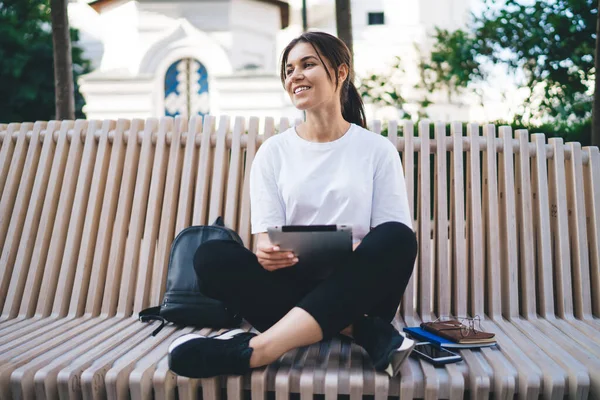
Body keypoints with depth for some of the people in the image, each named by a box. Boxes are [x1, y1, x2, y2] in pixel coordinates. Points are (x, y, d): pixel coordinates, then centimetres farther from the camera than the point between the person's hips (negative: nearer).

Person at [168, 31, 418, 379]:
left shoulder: (377, 149, 6)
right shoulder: (274, 151, 9)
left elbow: (398, 238, 0)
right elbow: (265, 235, 2)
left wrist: (360, 253, -23)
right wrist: (267, 252, -23)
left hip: (358, 289, -1)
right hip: (294, 285, 1)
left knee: (396, 237, -31)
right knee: (212, 256, -24)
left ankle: (257, 349, -38)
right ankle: (361, 331, -29)